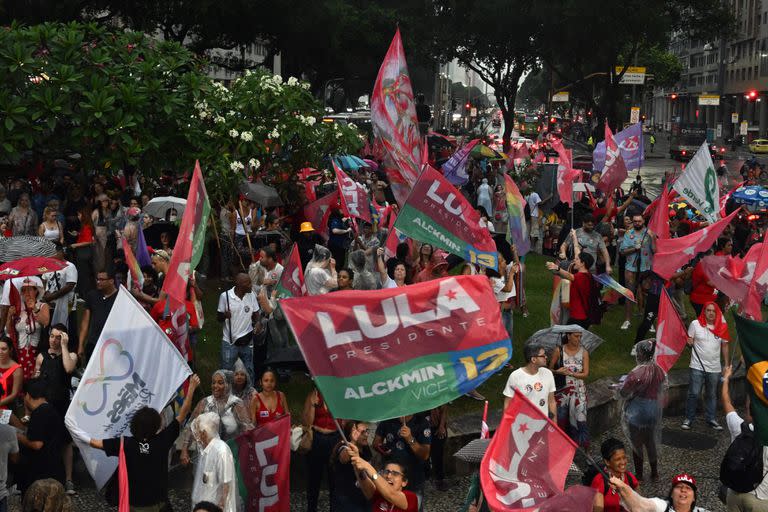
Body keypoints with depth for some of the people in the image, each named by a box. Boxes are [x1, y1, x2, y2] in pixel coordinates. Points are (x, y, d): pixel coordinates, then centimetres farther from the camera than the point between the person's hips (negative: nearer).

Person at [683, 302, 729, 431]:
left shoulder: (722, 327, 1)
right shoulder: (695, 324, -6)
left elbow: (724, 345, 8)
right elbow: (689, 341, 3)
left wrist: (726, 363, 8)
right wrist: (689, 342, -21)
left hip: (715, 368, 3)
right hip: (697, 367, -3)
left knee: (712, 395, 12)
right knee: (694, 394, -2)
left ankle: (711, 419, 24)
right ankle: (689, 418, 10)